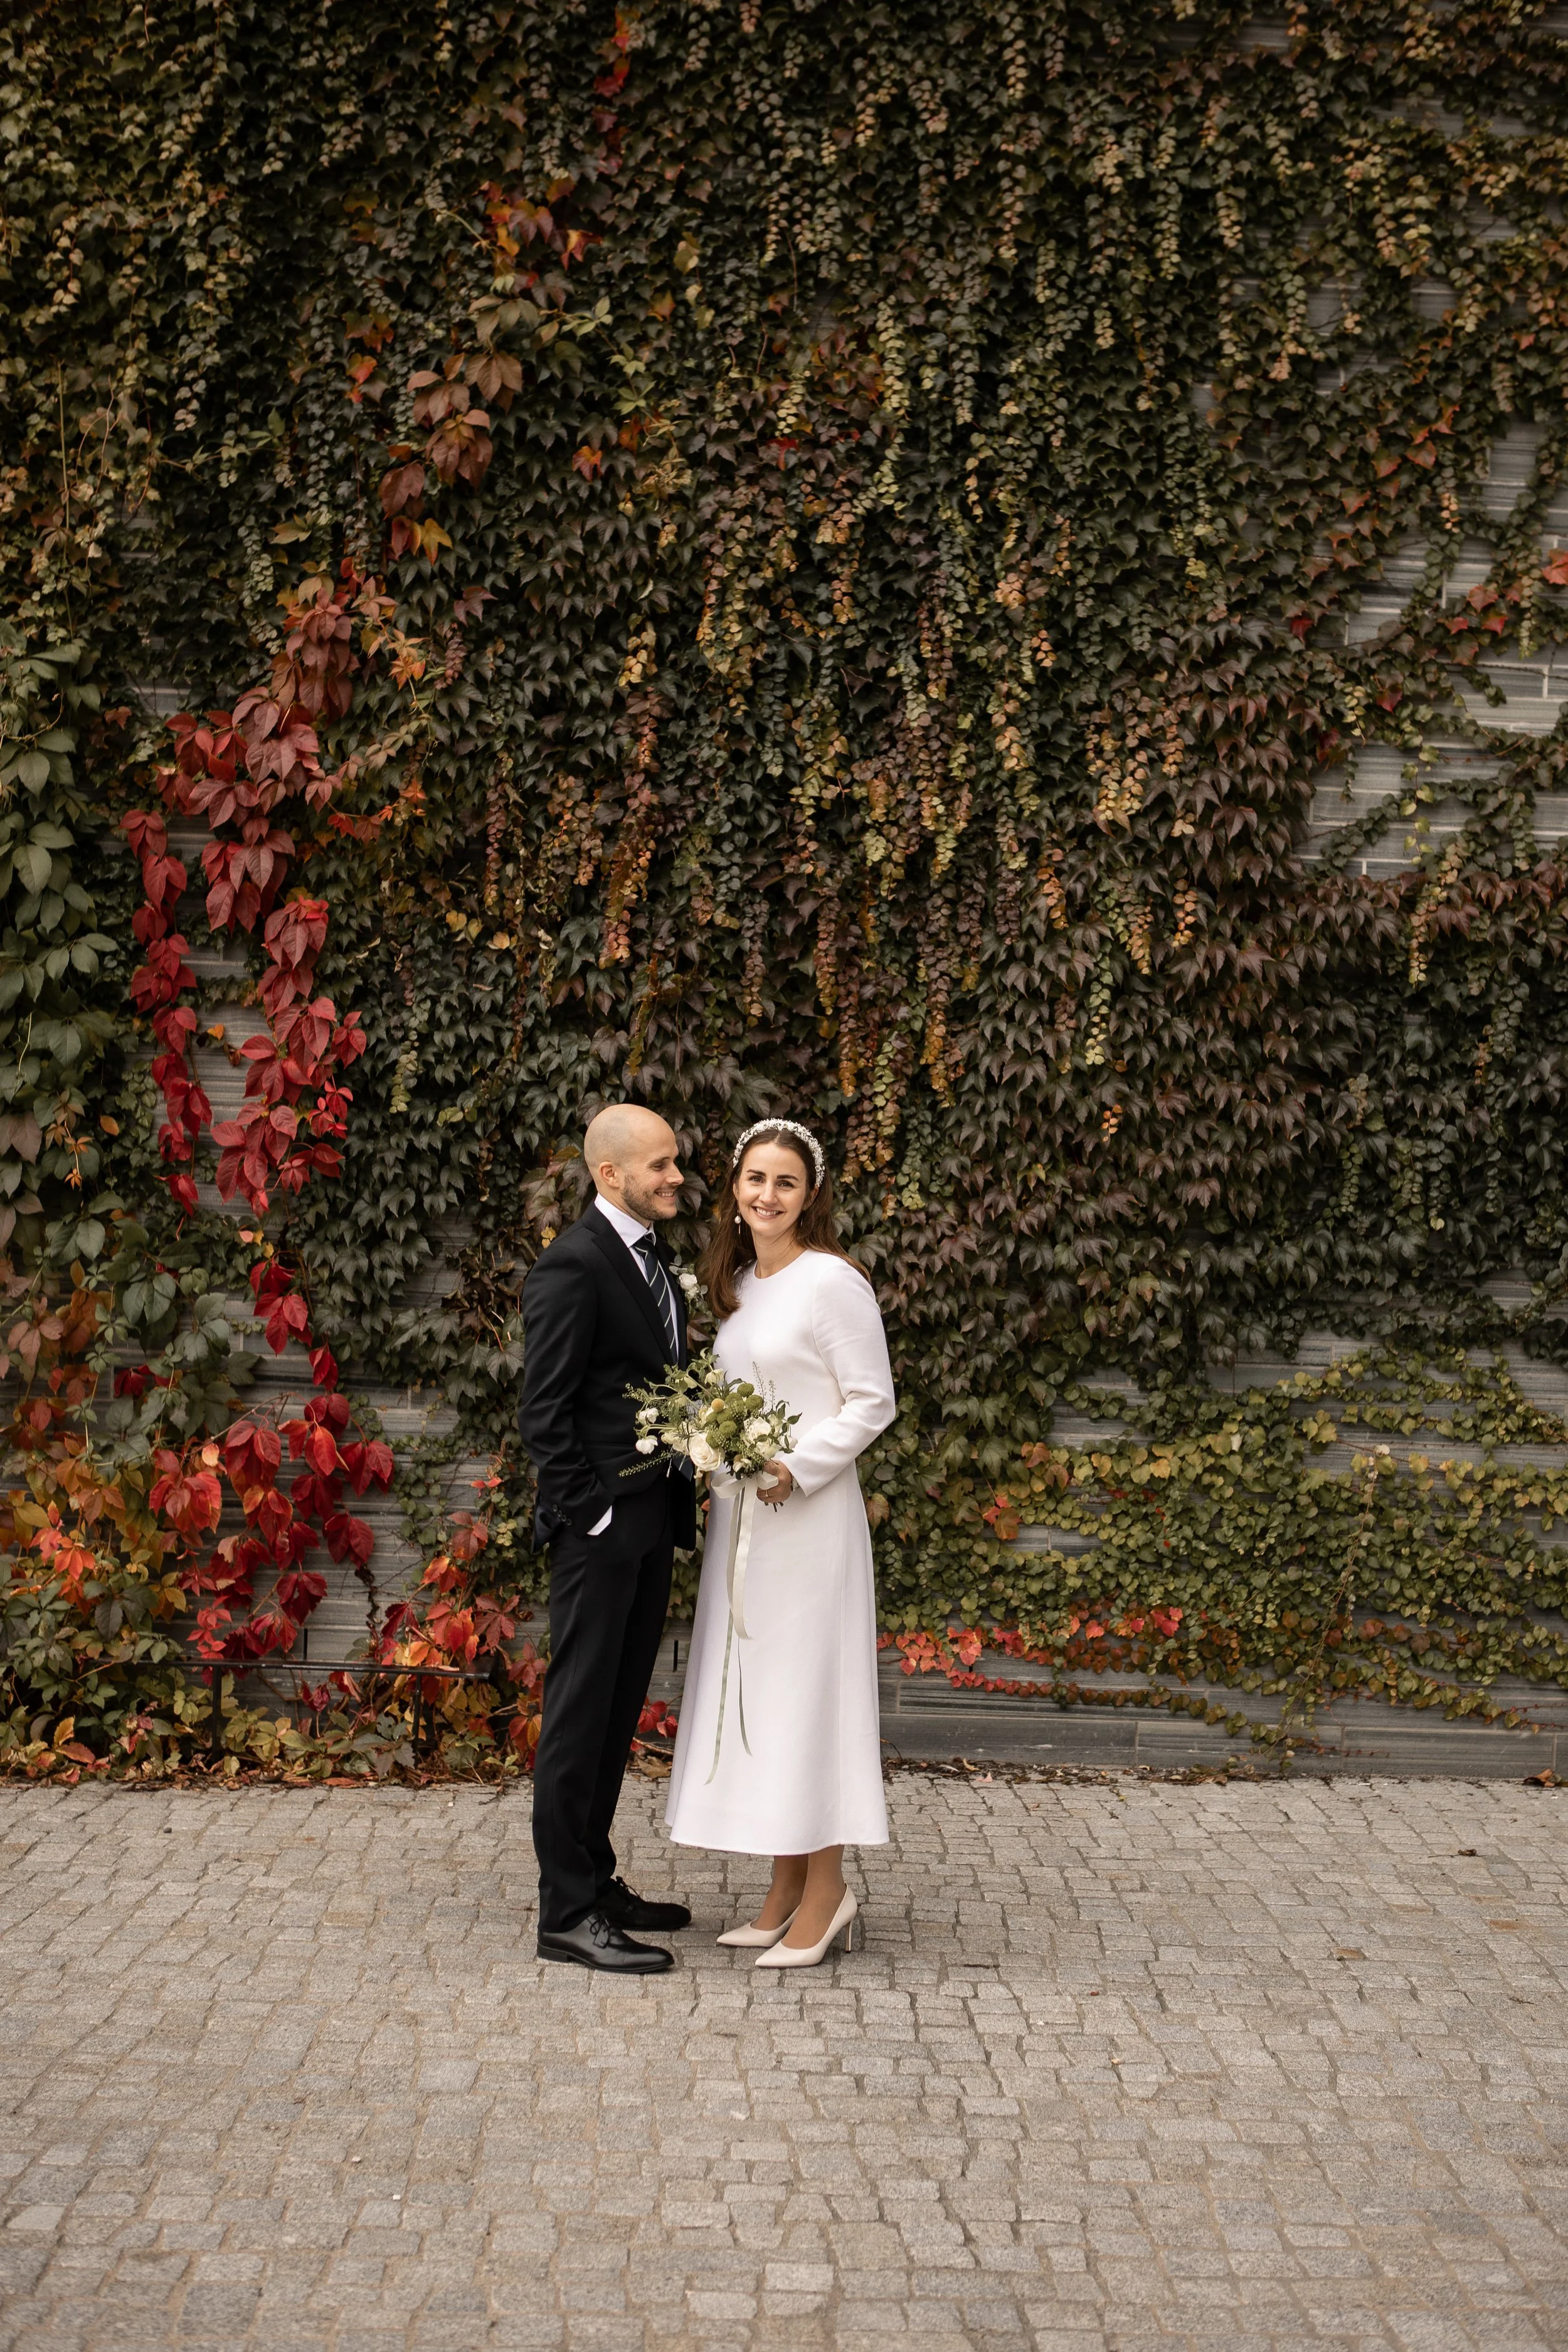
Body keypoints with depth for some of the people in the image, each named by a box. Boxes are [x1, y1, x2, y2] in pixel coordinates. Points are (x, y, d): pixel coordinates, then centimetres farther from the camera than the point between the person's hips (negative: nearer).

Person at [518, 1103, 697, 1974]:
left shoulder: (656, 1261, 14)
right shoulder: (572, 1266, -14)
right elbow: (543, 1413, -16)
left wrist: (681, 1501, 11)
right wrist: (591, 1515, -17)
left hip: (654, 1519, 9)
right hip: (601, 1526, -9)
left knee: (618, 1709, 16)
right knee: (580, 1712, -2)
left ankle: (596, 1882, 26)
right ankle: (567, 1912, 5)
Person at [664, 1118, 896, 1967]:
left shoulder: (831, 1280, -11)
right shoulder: (736, 1283, 13)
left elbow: (872, 1402, -11)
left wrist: (796, 1467, -19)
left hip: (806, 1512, -8)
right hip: (739, 1510, 8)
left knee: (805, 1685, -4)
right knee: (752, 1691, 9)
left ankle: (826, 1889, 6)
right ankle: (786, 1889, 18)